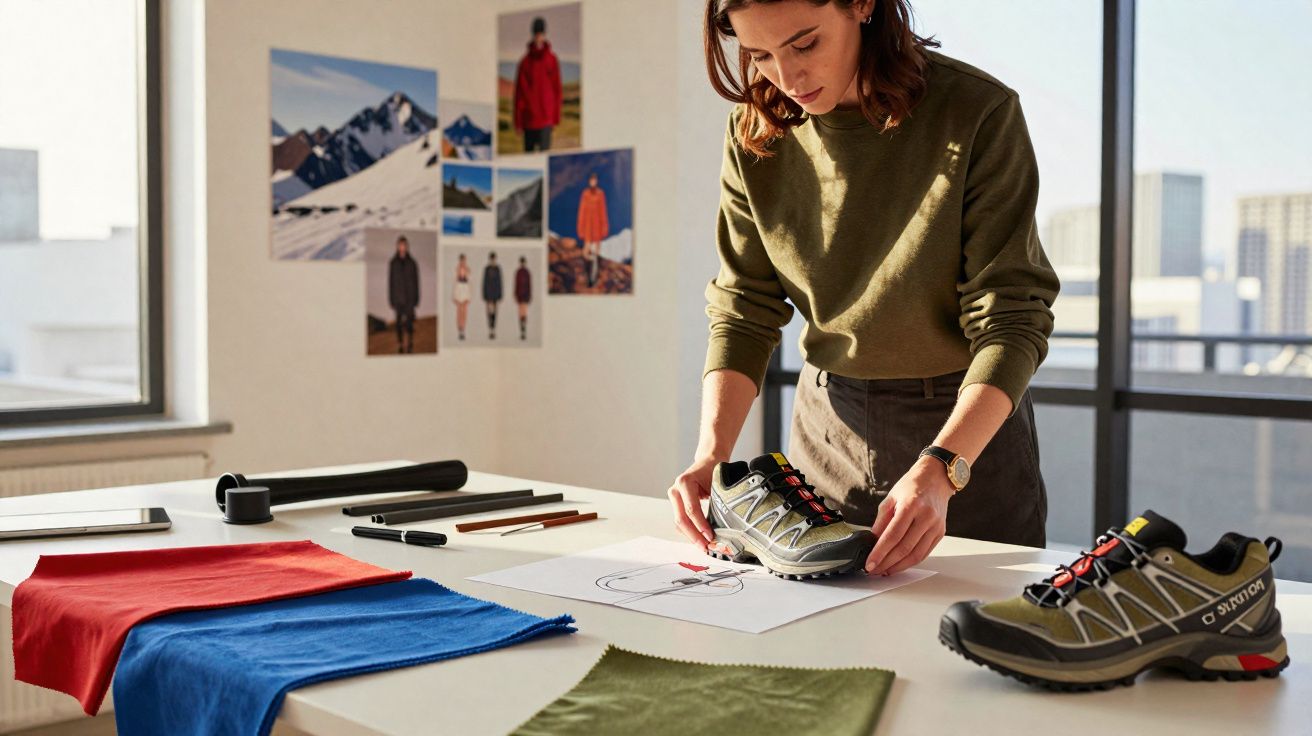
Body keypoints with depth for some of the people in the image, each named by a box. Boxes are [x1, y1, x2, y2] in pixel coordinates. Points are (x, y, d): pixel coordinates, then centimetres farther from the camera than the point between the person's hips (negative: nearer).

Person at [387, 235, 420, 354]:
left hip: (409, 297, -1)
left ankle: (410, 345, 1)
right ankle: (400, 345, 10)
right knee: (399, 321, 3)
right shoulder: (393, 263, 3)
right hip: (398, 297, 1)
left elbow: (416, 281, 4)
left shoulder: (412, 263, 2)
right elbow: (390, 282, 4)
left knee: (409, 321, -6)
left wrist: (416, 299, 0)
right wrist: (390, 299, 0)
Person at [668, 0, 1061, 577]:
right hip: (827, 418, 4)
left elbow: (1010, 320, -22)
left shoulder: (978, 113, -20)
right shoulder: (757, 133, -6)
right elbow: (743, 309, -4)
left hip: (969, 426, -3)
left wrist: (939, 470, -35)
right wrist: (711, 453, -19)